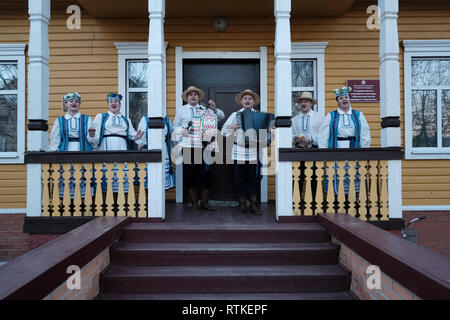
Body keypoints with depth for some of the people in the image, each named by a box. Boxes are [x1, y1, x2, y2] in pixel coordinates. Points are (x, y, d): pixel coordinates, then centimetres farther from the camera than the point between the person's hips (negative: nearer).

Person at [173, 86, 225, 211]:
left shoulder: (205, 109, 15)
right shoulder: (181, 110, 15)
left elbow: (221, 116, 17)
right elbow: (175, 126, 14)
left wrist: (214, 108, -1)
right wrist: (182, 131, -7)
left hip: (203, 146, 1)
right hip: (188, 146, -1)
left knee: (206, 174, 0)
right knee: (190, 174, 0)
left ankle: (204, 203, 11)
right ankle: (194, 203, 12)